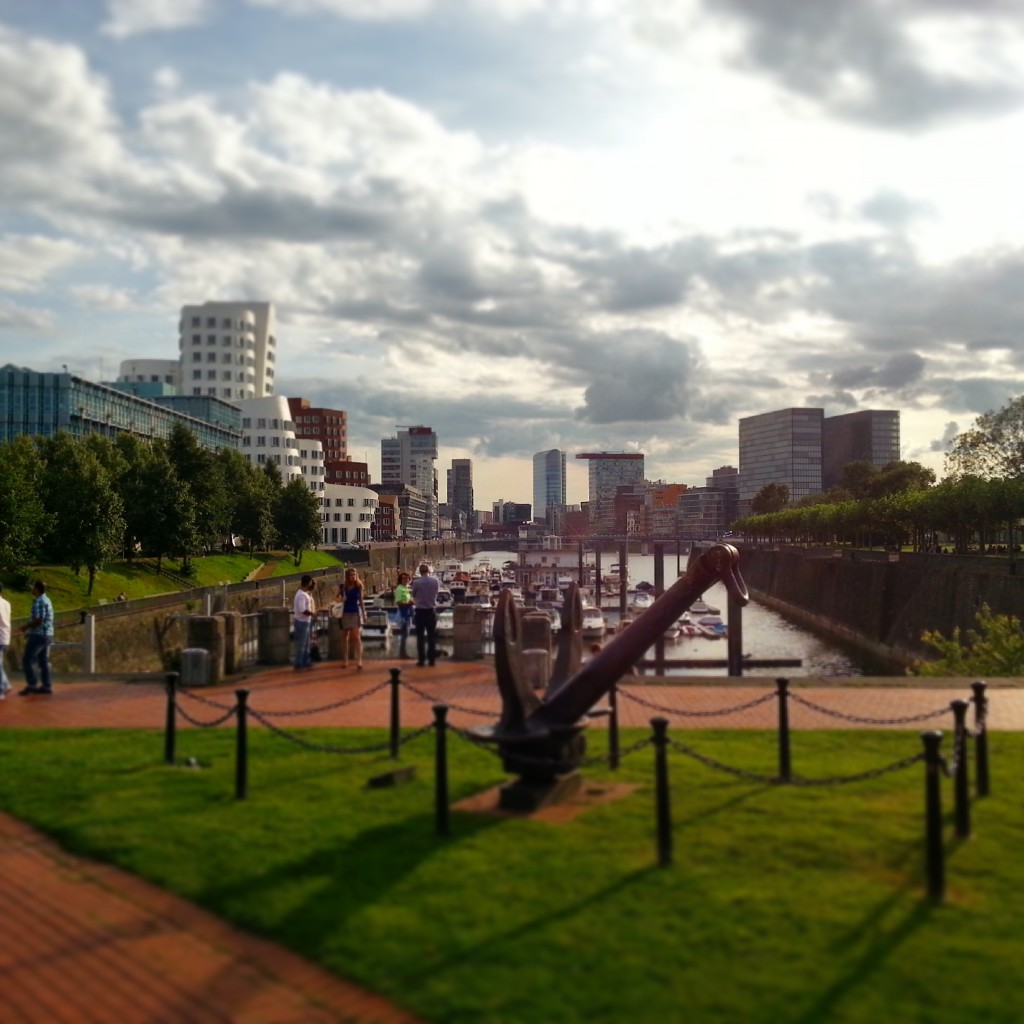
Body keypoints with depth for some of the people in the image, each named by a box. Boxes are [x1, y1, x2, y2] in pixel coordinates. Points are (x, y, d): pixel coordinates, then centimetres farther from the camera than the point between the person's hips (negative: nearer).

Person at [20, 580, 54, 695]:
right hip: (47, 634, 10)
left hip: (38, 635, -10)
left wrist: (26, 627, -9)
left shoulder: (39, 601, -16)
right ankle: (46, 686, 12)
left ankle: (31, 685, -5)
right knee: (43, 661, 11)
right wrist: (29, 627, 17)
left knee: (27, 660, -4)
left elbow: (38, 620, -23)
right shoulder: (46, 600, 15)